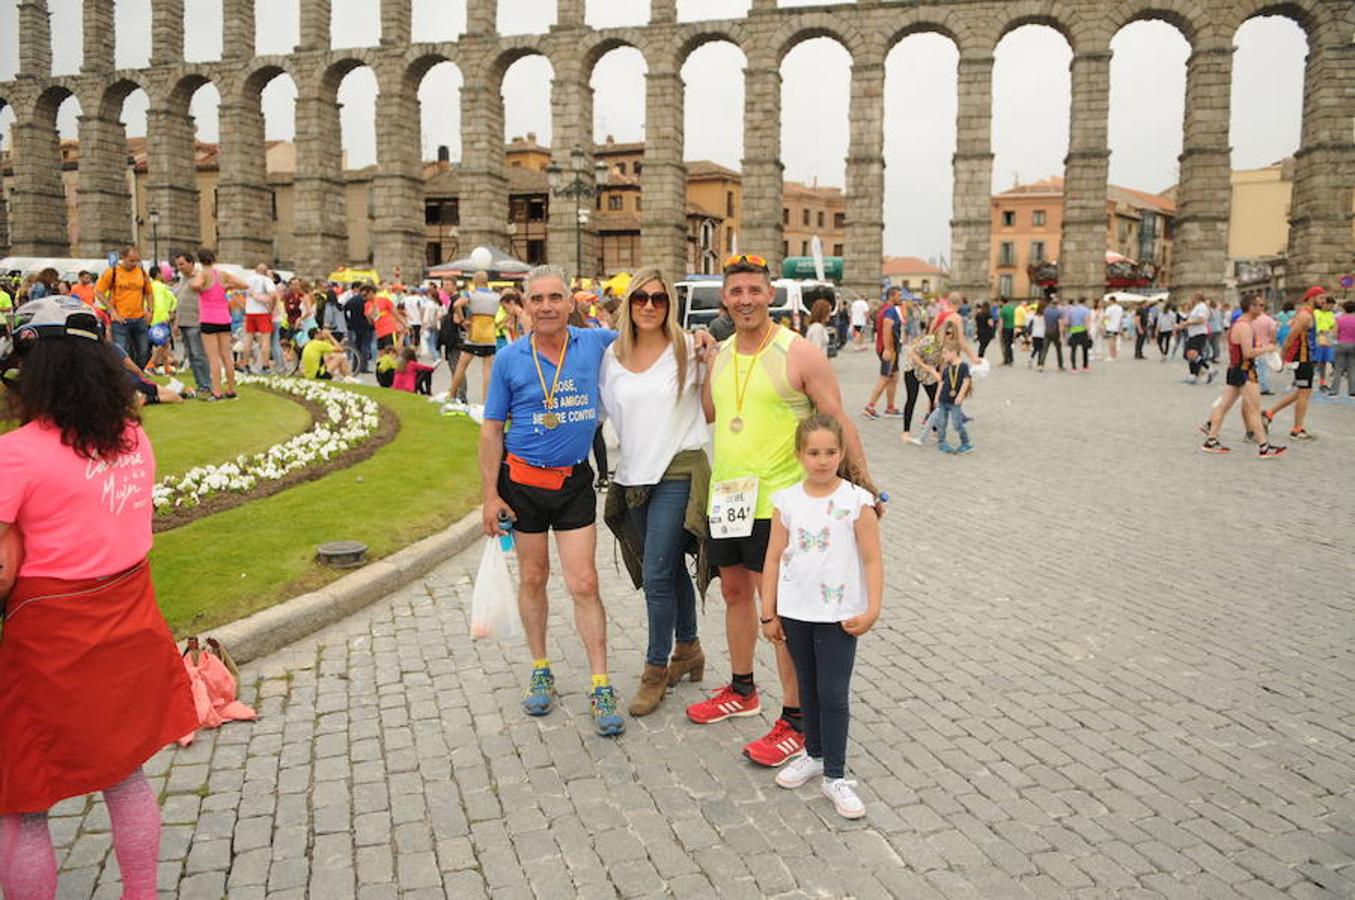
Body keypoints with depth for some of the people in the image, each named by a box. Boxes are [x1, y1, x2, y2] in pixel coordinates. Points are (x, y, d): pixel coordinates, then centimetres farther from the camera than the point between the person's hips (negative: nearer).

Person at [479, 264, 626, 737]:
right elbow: (491, 429, -1)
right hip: (523, 480, 0)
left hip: (574, 481, 0)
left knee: (584, 584, -2)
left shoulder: (595, 344, -3)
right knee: (532, 578, 12)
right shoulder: (510, 359, -5)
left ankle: (601, 687, 5)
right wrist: (490, 495, -5)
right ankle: (541, 672, 29)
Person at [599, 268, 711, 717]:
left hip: (679, 472, -4)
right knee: (671, 568, 17)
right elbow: (606, 410, 15)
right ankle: (688, 649, 35)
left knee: (657, 575, -6)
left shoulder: (687, 349, -6)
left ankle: (657, 669, 11)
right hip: (635, 474, 5)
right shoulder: (612, 355, 6)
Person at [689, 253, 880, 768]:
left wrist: (863, 481, -16)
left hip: (777, 501, -7)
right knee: (734, 591, 19)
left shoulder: (799, 354, -10)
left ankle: (795, 722, 10)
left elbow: (838, 422, -10)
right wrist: (703, 364, 8)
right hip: (725, 496, 7)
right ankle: (742, 691, 38)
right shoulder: (721, 355, 9)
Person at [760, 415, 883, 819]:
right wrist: (769, 614, 2)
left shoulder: (856, 501, -10)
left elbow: (872, 560, -7)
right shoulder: (786, 501, -3)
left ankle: (835, 776, 13)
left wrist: (871, 611, -12)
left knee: (834, 694, 0)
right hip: (795, 612, 3)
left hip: (839, 615, -3)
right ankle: (814, 754, 37)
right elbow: (774, 559, 1)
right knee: (808, 688, 18)